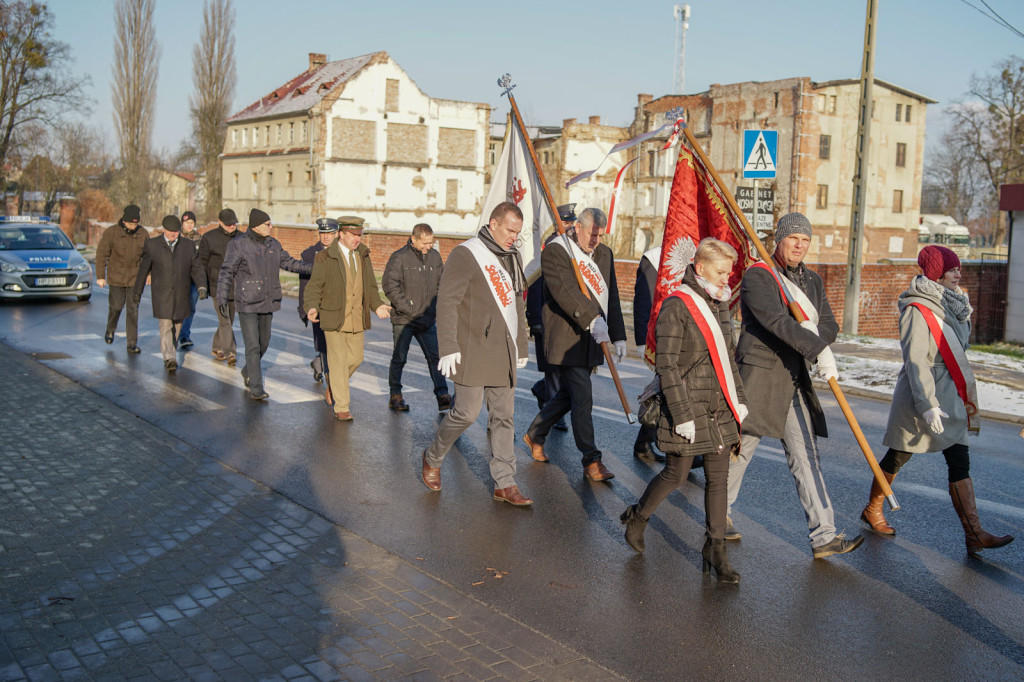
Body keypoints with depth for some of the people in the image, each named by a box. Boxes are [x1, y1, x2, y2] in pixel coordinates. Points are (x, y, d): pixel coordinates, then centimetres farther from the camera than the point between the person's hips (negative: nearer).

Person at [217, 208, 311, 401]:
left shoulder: (273, 244, 6)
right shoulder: (239, 245, -10)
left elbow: (287, 262, 17)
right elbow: (226, 272, -9)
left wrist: (312, 268, 8)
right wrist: (222, 298, -16)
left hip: (267, 303, 6)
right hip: (247, 304, -6)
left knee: (264, 343, 16)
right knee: (253, 346, -8)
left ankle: (248, 372, 41)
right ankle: (256, 389, -3)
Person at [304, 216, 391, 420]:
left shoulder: (363, 256, 10)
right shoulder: (325, 258, -7)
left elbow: (371, 286, 17)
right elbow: (314, 286, -7)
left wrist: (377, 305, 0)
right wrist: (312, 307, -25)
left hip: (357, 319, 5)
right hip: (334, 318, -5)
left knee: (356, 358, 11)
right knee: (339, 361, -2)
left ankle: (333, 382, 40)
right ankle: (342, 407, 6)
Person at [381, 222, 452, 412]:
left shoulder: (435, 257, 8)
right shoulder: (399, 258, -9)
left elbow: (442, 283, 17)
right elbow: (389, 284, -13)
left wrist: (437, 307, 4)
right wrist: (407, 307, -17)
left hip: (428, 319, 4)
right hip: (403, 320, -4)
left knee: (435, 357, 1)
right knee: (399, 358, 7)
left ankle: (443, 396, 3)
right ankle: (395, 396, 20)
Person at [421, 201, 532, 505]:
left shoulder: (512, 258, 15)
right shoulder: (466, 254, -10)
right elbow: (447, 302, -13)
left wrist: (521, 347, 22)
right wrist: (449, 348, -19)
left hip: (504, 353, 7)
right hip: (474, 351, -7)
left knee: (504, 416, 6)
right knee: (466, 412, -4)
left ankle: (505, 483, 11)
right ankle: (432, 459, 22)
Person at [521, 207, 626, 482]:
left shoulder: (604, 254, 14)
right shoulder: (555, 251, -10)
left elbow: (612, 297, 15)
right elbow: (565, 291, -24)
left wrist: (618, 336, 9)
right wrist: (592, 318, -35)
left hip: (592, 339, 8)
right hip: (567, 338, -8)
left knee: (568, 395, 16)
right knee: (582, 399, -8)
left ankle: (535, 435, 35)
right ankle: (591, 461, -1)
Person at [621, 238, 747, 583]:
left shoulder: (720, 305, 11)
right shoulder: (676, 307, -14)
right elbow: (667, 366, -17)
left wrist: (738, 399, 15)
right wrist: (683, 414, -19)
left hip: (720, 410, 7)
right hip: (687, 407, -7)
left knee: (718, 479, 8)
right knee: (676, 475, 5)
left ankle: (715, 549, 18)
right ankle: (637, 517, 31)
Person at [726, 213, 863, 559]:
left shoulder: (811, 280, 13)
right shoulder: (757, 277, -10)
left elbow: (830, 325, 8)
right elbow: (777, 321, -24)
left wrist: (813, 336, -16)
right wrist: (818, 351, -32)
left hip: (795, 379, 6)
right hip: (759, 374, -6)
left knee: (805, 455, 2)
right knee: (741, 446, 5)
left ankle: (823, 536, 1)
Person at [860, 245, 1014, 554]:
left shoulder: (950, 305, 10)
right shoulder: (918, 309, -16)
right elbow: (916, 361, -21)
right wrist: (928, 405, -26)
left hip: (949, 397, 8)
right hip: (922, 394, -8)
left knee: (960, 461, 1)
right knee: (898, 456, 7)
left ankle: (974, 532, 0)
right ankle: (872, 510, 26)